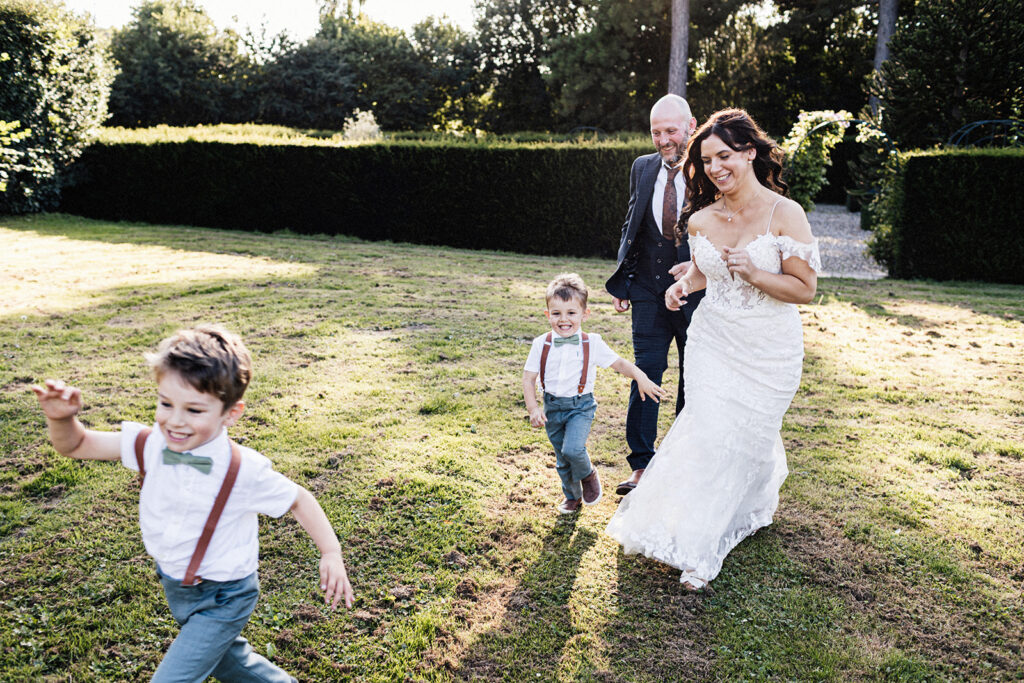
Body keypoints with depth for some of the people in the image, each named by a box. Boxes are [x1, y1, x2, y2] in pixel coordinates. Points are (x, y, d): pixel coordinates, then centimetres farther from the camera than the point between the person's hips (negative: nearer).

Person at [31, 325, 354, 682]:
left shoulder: (244, 471, -28)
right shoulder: (151, 445, -17)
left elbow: (299, 500, -14)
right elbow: (76, 445, -7)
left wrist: (331, 554, -20)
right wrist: (61, 418, -28)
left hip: (222, 599, -6)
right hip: (174, 586, 6)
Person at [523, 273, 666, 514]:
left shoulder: (592, 344, -8)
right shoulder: (541, 344, -6)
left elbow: (619, 363, 0)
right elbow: (528, 379, -3)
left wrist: (641, 378, -15)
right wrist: (533, 409, -12)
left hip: (581, 406, -2)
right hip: (552, 407, 2)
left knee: (572, 449, -23)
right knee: (562, 459, 13)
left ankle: (588, 475, 11)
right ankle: (572, 496, 40)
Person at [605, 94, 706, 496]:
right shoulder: (642, 168, 5)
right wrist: (621, 282, 6)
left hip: (697, 290, -2)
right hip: (648, 291, 2)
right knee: (645, 373, 0)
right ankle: (641, 466, 10)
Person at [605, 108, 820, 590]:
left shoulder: (785, 214, -13)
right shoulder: (701, 220, 0)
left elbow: (805, 289, -13)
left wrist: (753, 273, -25)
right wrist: (684, 286, -3)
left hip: (768, 351, -2)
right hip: (713, 341, 3)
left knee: (746, 434, 7)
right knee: (706, 431, -2)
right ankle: (695, 544, 16)